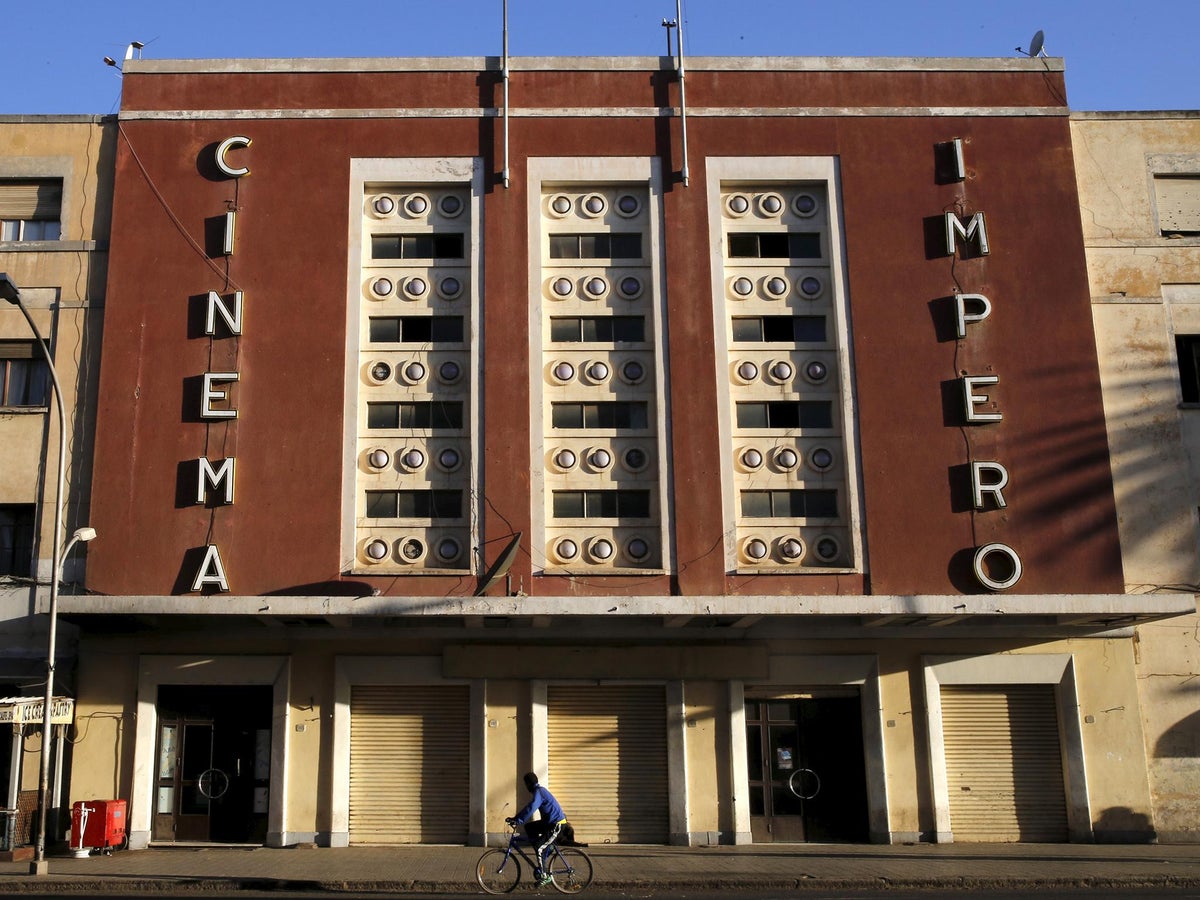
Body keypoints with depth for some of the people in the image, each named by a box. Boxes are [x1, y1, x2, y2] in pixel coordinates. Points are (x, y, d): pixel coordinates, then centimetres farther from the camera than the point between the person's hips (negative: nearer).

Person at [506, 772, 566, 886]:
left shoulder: (538, 793, -16)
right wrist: (516, 818, 14)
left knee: (540, 849, -12)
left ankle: (544, 876, -3)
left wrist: (517, 820, -31)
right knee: (529, 827, 10)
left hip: (556, 825, -10)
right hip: (550, 822, 10)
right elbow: (530, 808, 19)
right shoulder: (540, 790, 15)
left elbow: (530, 809, -30)